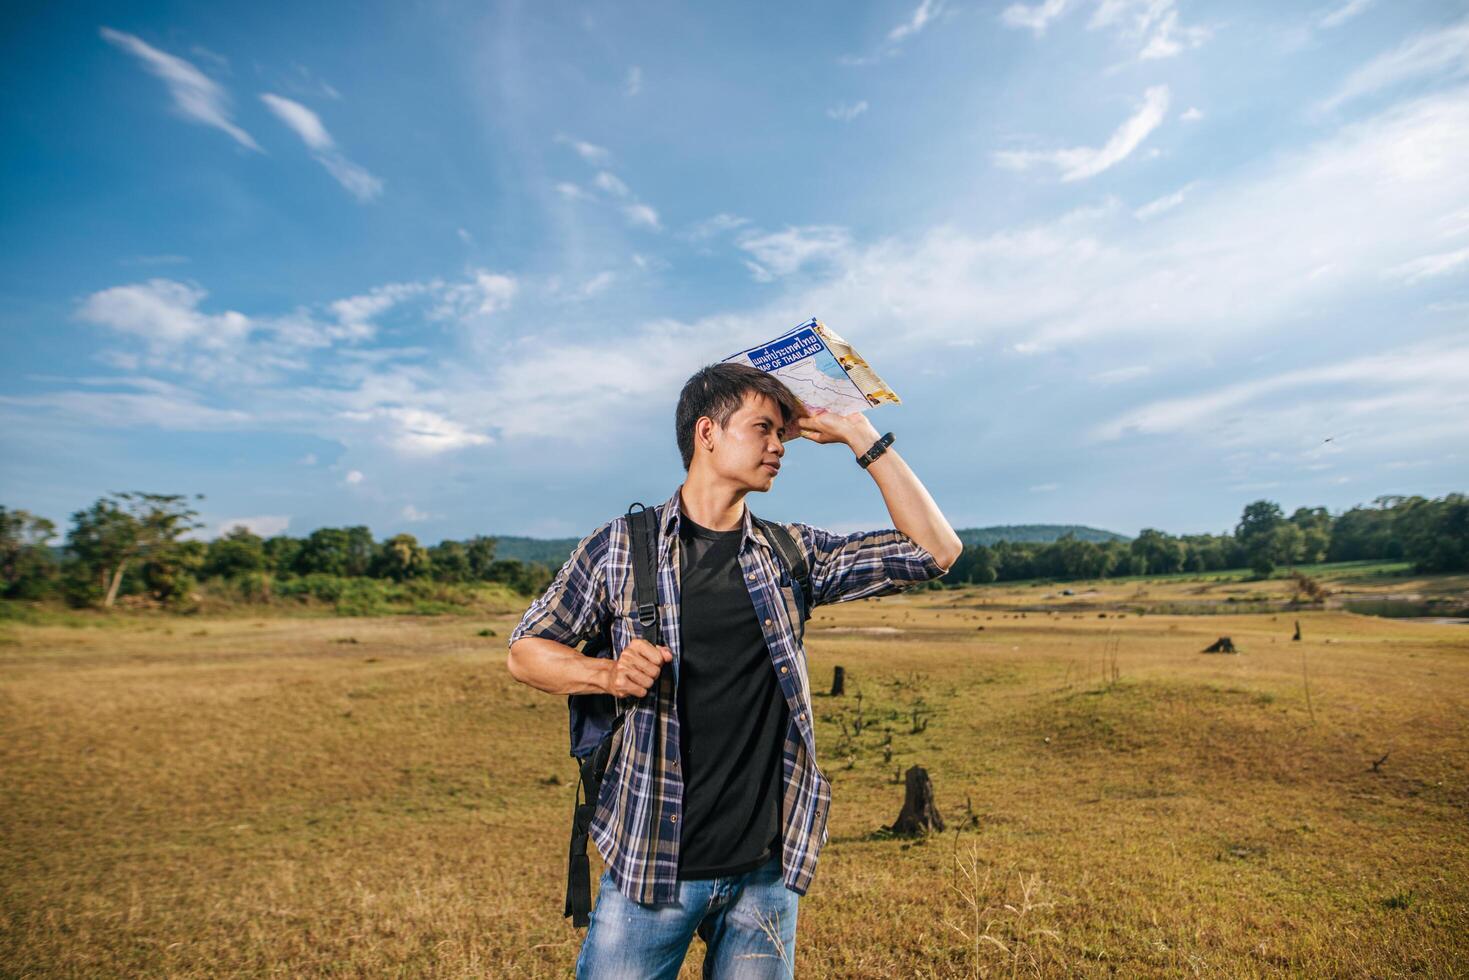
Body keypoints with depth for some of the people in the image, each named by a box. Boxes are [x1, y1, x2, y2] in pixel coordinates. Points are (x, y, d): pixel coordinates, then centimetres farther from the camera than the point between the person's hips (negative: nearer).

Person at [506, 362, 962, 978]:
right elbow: (524, 651, 3)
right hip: (651, 863, -2)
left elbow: (935, 550, 0)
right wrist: (609, 674, -17)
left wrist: (860, 436, -3)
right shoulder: (621, 546, -5)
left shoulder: (792, 554, 2)